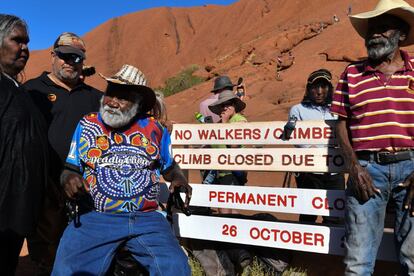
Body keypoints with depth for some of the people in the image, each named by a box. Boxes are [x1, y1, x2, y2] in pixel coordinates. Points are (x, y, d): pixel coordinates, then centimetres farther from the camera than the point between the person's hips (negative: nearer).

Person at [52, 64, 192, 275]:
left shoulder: (154, 129, 9)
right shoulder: (86, 125, 10)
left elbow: (169, 167, 20)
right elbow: (71, 169, 14)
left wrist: (178, 179, -2)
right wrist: (68, 179, -10)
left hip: (146, 219, 0)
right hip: (95, 218, 0)